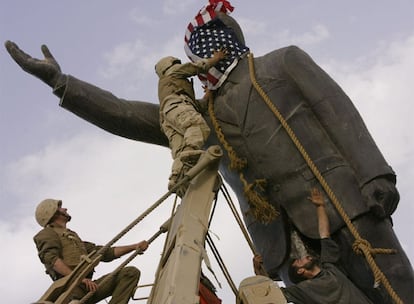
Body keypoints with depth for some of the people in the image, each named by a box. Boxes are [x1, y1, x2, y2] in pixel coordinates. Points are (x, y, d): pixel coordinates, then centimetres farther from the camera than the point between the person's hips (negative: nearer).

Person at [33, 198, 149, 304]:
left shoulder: (74, 236, 35)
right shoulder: (47, 233, 10)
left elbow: (105, 253, 31)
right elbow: (50, 259, -12)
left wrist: (135, 247, 23)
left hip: (89, 286, 8)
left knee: (131, 272, -6)